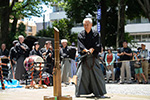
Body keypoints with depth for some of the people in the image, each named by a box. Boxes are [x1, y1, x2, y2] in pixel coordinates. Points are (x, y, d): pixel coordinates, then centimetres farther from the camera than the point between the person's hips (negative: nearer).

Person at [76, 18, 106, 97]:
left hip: (93, 58, 0)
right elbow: (80, 45, -7)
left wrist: (92, 49, -25)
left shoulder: (95, 34, 6)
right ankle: (79, 92, 4)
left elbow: (97, 45, -5)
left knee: (96, 75, 0)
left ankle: (99, 93, 9)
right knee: (80, 75, -4)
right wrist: (85, 50, -25)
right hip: (84, 58, 0)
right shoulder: (80, 35, 6)